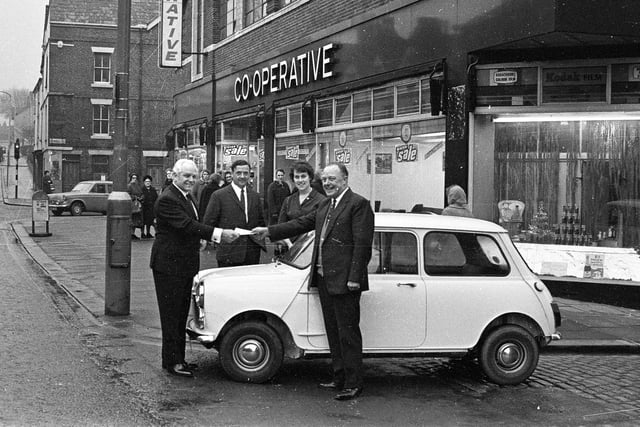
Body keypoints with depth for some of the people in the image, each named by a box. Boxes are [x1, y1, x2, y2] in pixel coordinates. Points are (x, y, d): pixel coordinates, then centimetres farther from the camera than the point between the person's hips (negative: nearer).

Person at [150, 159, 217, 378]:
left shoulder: (186, 196, 14)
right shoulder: (167, 200, -19)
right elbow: (186, 225, -29)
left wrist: (199, 239, 2)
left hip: (185, 265, 10)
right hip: (169, 265, -10)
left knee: (181, 314, 15)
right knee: (171, 315, -2)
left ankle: (178, 358, 24)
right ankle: (172, 362, 5)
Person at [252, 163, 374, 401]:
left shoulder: (358, 204, -11)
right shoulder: (325, 205, 16)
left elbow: (363, 244, -15)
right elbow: (301, 224, 18)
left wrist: (354, 278, -19)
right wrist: (269, 231, 13)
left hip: (344, 281, -9)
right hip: (323, 278, 9)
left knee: (348, 333, -3)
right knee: (333, 332, 15)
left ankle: (353, 384, 4)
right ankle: (340, 378, 25)